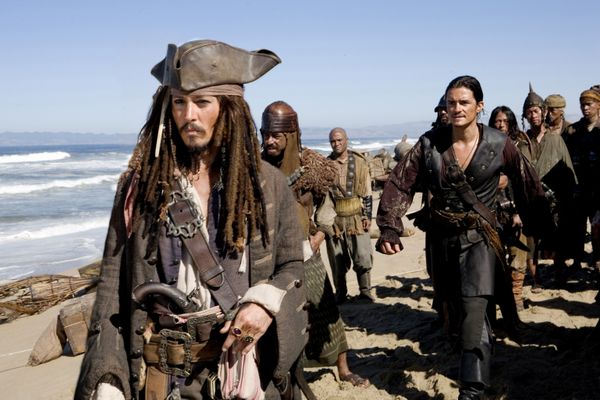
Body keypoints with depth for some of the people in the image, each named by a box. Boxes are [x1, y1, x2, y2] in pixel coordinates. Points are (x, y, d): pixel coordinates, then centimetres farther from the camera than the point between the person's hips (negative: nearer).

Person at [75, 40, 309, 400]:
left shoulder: (268, 184, -3)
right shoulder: (142, 186, -4)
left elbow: (292, 267, 5)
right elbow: (113, 290, -3)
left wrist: (266, 303, -16)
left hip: (248, 368, 1)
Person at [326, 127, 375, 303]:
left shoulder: (359, 162, 5)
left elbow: (367, 193, 8)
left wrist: (367, 215, 1)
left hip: (357, 217, 0)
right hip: (334, 219, 0)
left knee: (363, 257, -2)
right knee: (337, 261, 7)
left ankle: (365, 291, 14)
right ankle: (340, 293, 21)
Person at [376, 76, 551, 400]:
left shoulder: (498, 146, -9)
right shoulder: (430, 143, -7)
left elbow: (528, 186, 3)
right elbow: (400, 184, -10)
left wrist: (539, 225, 8)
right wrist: (390, 229, -20)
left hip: (479, 237, -3)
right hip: (443, 237, 3)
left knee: (473, 313, -14)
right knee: (458, 309, 17)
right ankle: (479, 367, 41)